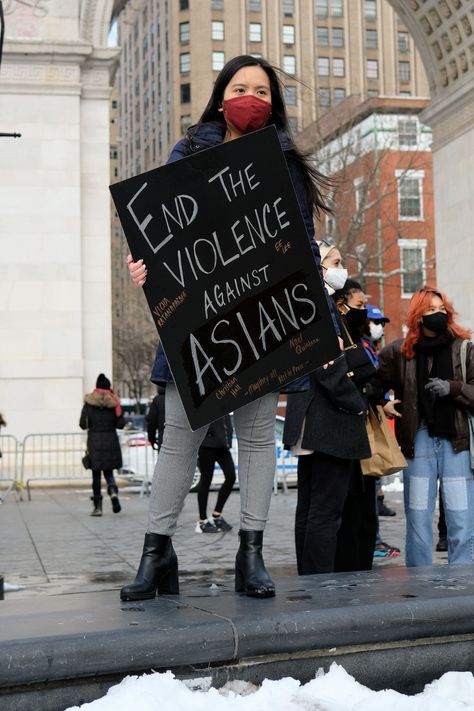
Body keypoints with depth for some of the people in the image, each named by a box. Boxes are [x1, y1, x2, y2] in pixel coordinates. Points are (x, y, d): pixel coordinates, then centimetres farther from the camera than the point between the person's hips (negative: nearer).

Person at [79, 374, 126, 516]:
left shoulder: (89, 402, -3)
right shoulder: (114, 402, -1)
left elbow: (82, 424, -4)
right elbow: (121, 424, -2)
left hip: (94, 441, -1)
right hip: (111, 440, 1)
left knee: (96, 474, 5)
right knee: (108, 472, 14)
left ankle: (98, 506, 3)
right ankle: (113, 492, -15)